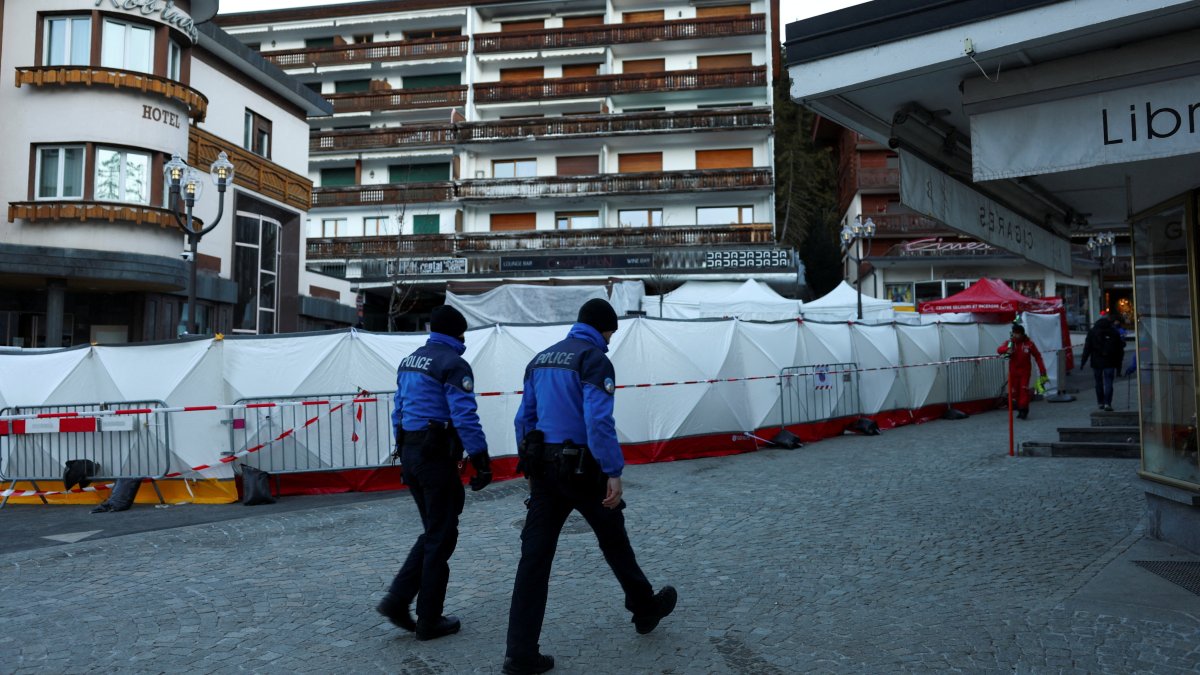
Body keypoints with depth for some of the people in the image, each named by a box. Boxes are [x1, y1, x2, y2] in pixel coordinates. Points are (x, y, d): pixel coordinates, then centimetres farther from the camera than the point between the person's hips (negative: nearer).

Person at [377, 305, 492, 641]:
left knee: (433, 531, 19)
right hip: (437, 455, -8)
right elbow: (465, 417, -18)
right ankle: (429, 621, 11)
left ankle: (397, 599, 10)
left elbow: (399, 411, 17)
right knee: (441, 537, 3)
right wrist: (482, 460, -16)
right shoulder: (452, 364, -11)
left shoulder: (409, 361, 15)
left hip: (409, 451, 8)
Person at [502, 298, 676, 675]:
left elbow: (524, 419, 15)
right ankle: (645, 610, 37)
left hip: (543, 469, 6)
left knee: (534, 556, 4)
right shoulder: (594, 358, -11)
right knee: (614, 542, 15)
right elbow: (598, 421, -21)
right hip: (583, 469, -6)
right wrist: (614, 472, -20)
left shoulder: (541, 359, 13)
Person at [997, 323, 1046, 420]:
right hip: (1013, 371, 3)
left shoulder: (1029, 344, -8)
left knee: (1024, 390, -9)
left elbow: (1037, 356, -3)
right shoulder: (1010, 343, -1)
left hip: (1025, 370, -3)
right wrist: (1007, 349, -37)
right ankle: (1020, 410, 17)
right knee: (1014, 391, 4)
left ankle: (1023, 411, -3)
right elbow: (999, 350, -15)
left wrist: (1042, 370, -7)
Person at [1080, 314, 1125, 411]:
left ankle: (1100, 403, 16)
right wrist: (1119, 362, 12)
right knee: (1108, 383, -3)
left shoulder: (1092, 332, 2)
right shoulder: (1114, 332, 5)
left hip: (1097, 362, 0)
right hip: (1110, 362, 0)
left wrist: (1083, 361, 0)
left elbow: (1087, 348, -2)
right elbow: (1120, 348, 7)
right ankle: (1107, 403, -12)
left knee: (1099, 383, 11)